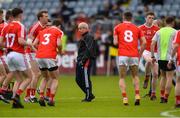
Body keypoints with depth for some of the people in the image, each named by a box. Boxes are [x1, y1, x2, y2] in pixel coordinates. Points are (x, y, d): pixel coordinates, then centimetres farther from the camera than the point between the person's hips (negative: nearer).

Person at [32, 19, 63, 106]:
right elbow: (58, 44, -8)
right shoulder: (58, 31, 7)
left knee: (45, 78, 23)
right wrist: (60, 51, 12)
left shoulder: (42, 31, 22)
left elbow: (34, 44, 15)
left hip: (39, 57, 5)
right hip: (50, 57, -5)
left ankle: (41, 97, 6)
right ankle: (51, 99, -3)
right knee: (55, 79, 11)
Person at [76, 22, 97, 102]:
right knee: (78, 79, 9)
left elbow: (89, 50, -18)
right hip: (80, 61, 10)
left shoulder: (89, 37, -9)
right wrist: (78, 59, 16)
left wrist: (83, 59, -22)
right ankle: (89, 95, 17)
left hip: (86, 60, -10)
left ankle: (88, 97, 2)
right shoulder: (82, 38, 21)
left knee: (85, 79, -6)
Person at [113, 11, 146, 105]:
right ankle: (137, 96, 2)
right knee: (135, 76, 18)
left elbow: (115, 42, -1)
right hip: (134, 55, 2)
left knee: (122, 78, 5)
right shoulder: (137, 28, 11)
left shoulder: (117, 28, 6)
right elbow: (144, 42, 2)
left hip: (122, 55, -2)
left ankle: (125, 98, -10)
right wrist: (140, 54, 11)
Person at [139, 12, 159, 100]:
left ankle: (153, 93, 13)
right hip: (145, 51, -2)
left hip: (154, 52, 2)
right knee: (149, 60, -38)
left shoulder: (157, 29, 4)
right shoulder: (140, 28, 1)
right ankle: (146, 79, -15)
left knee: (155, 74, 1)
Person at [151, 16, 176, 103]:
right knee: (169, 77, 1)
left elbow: (152, 44, 1)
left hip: (160, 58, 5)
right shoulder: (174, 32, -4)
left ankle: (162, 96, 17)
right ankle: (166, 98, -4)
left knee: (163, 77, 18)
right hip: (169, 58, -5)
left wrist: (152, 56, 5)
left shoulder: (159, 32, 7)